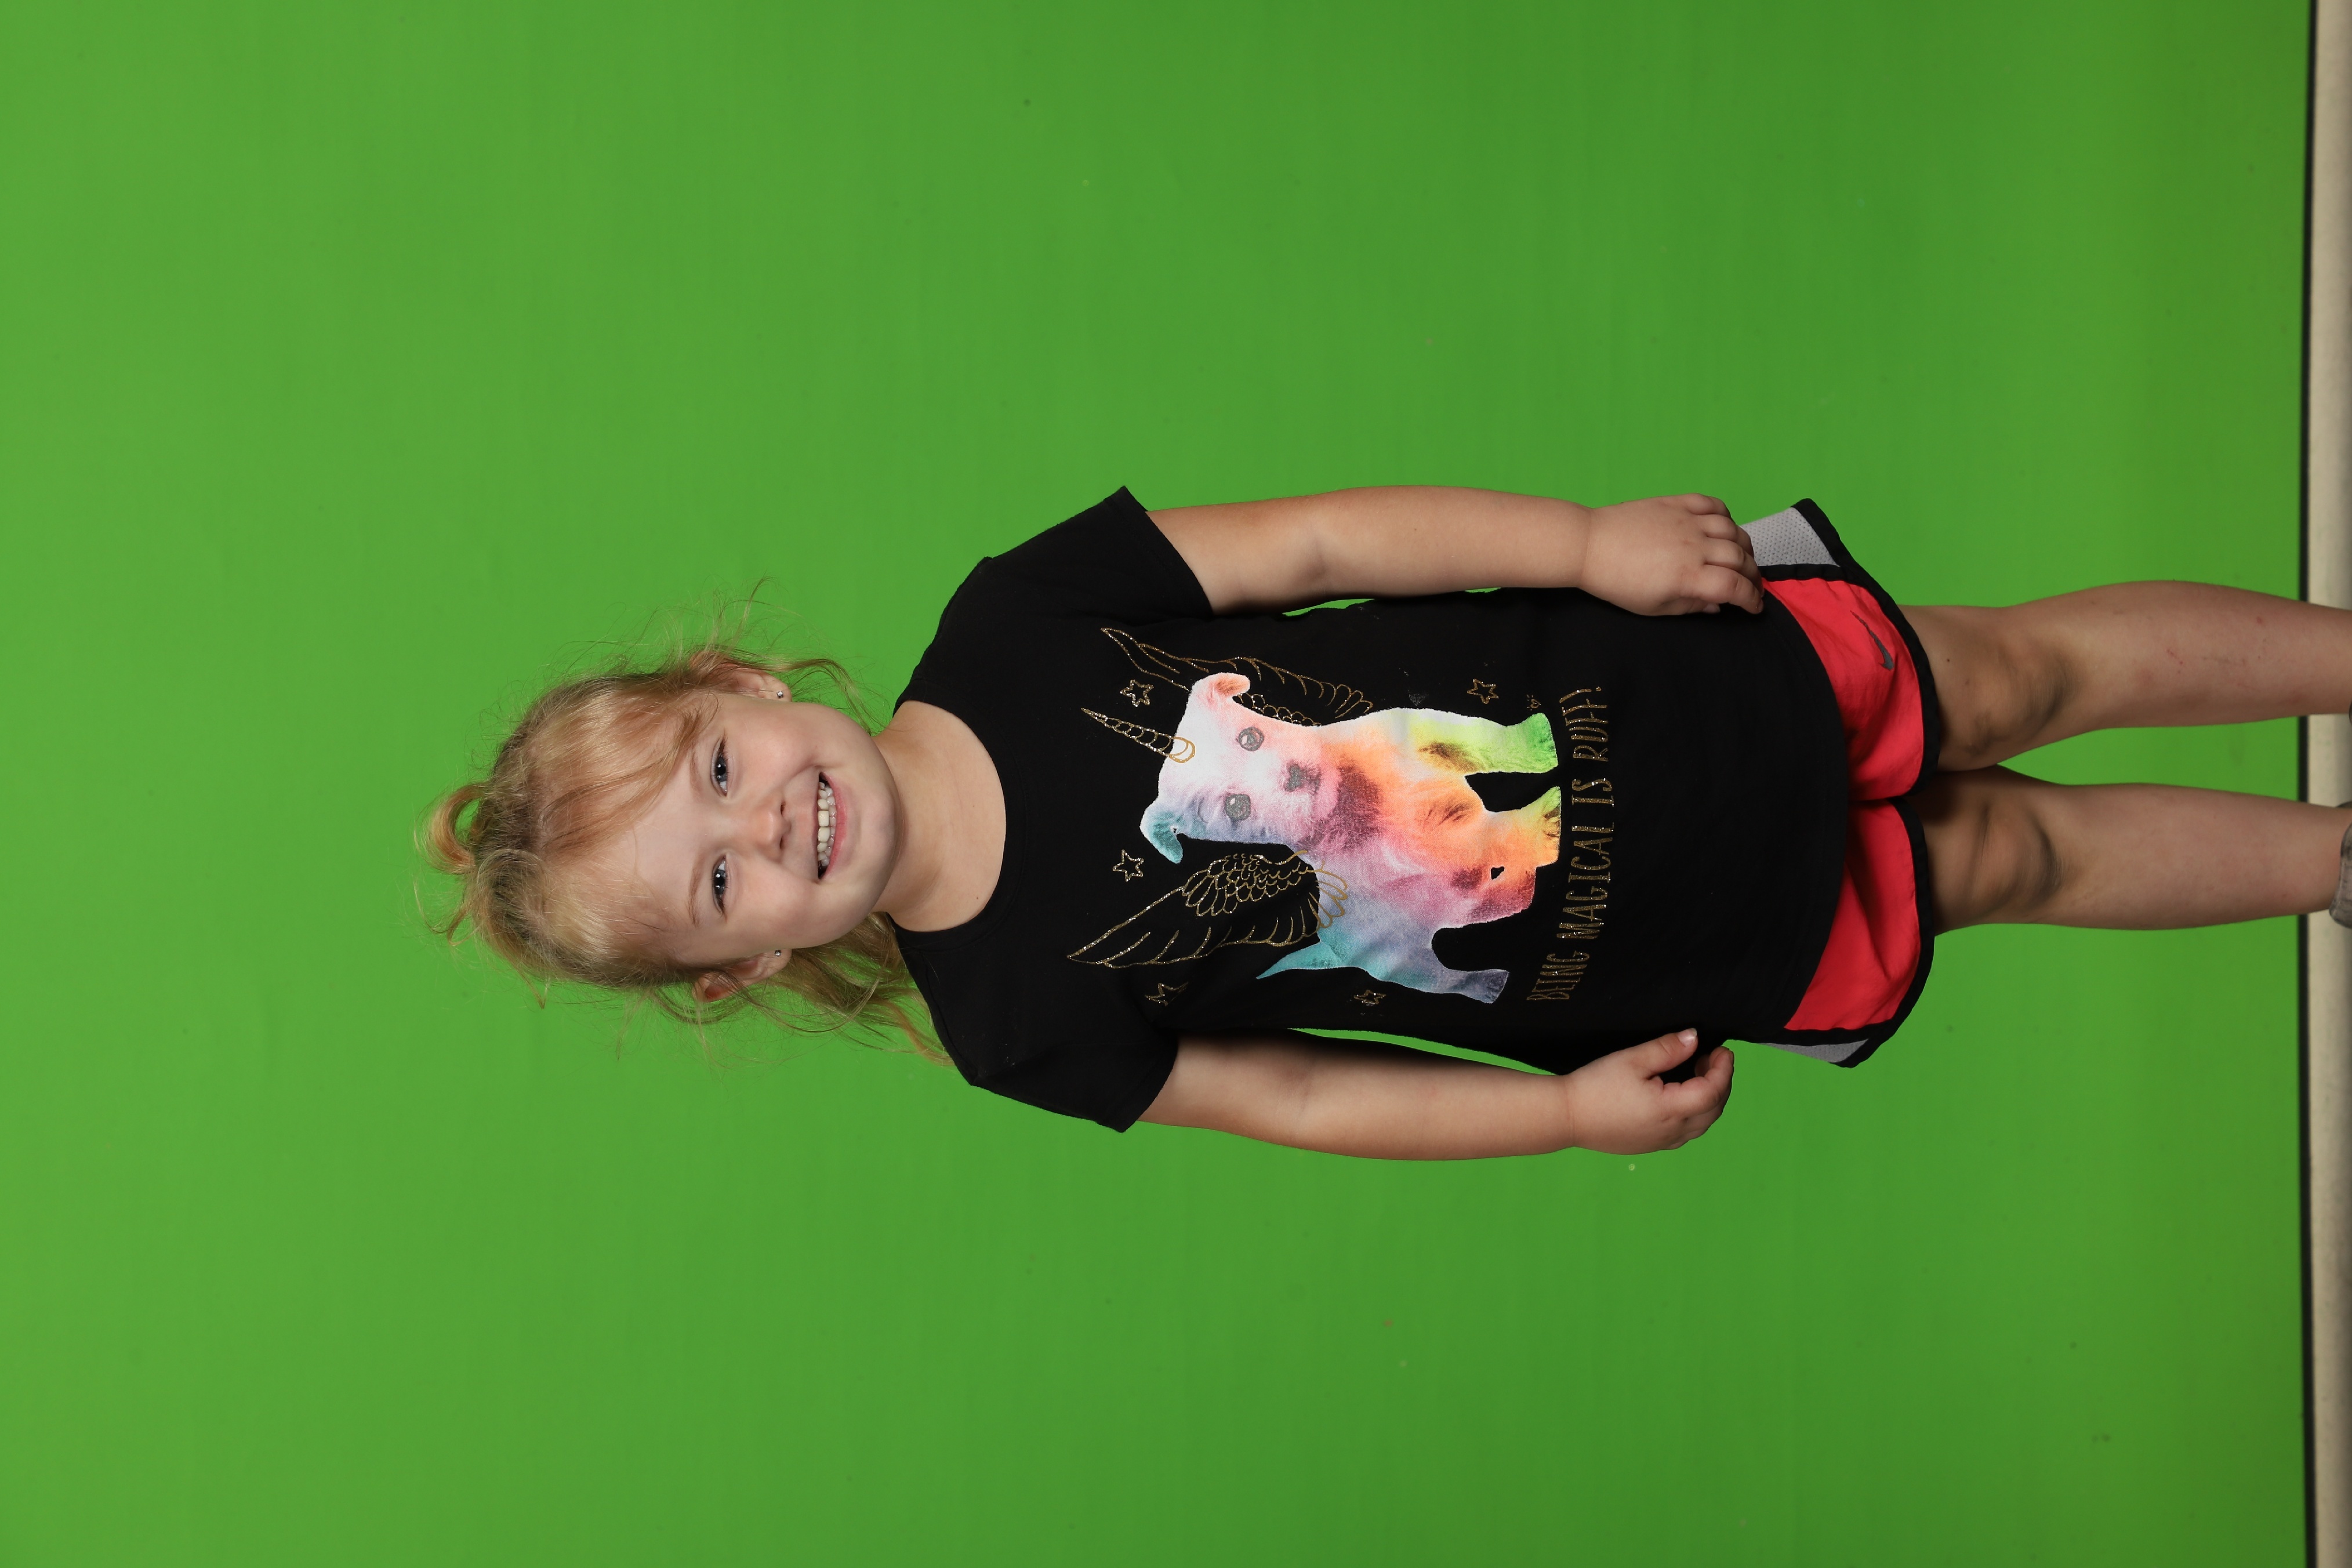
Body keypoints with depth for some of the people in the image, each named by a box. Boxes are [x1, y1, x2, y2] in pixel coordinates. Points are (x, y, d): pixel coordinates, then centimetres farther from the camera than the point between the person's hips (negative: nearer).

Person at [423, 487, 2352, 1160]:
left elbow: (1314, 541, -11)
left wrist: (1592, 538, -18)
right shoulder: (1019, 1015, -17)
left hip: (1715, 678, 1)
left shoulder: (1017, 622, -16)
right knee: (2011, 855, 11)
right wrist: (1566, 1110, -10)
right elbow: (1286, 1090, -6)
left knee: (2024, 675, 11)